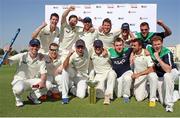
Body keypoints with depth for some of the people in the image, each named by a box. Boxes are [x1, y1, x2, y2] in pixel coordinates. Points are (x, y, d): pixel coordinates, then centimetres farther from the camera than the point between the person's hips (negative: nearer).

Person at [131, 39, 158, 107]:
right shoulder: (133, 54, -5)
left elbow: (151, 69, -22)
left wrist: (139, 74, -31)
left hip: (148, 73, -2)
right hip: (138, 77, 2)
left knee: (153, 76, -40)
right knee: (139, 98, -13)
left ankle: (152, 99, -19)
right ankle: (146, 90, 23)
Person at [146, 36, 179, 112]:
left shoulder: (167, 53, -27)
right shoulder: (149, 49, -14)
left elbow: (168, 70, -37)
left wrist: (158, 58, -39)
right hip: (160, 76, 4)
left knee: (166, 76, -43)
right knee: (163, 102, -5)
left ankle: (169, 104, -30)